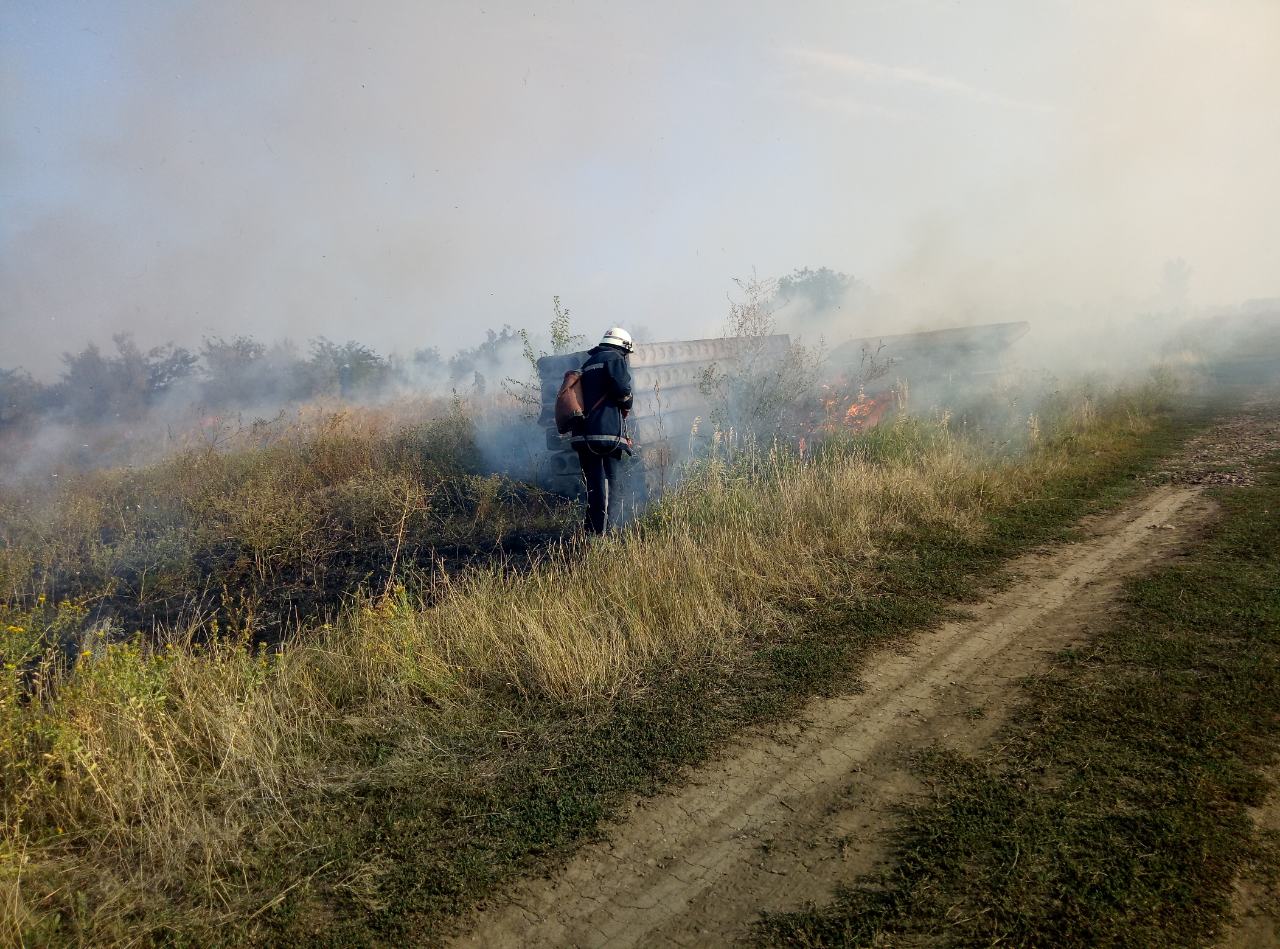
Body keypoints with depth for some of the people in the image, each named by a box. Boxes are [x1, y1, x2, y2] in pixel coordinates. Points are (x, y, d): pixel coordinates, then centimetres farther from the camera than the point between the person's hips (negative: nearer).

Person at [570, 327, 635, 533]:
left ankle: (591, 530, 15)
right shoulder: (615, 359, -1)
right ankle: (600, 532, -10)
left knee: (594, 486, 13)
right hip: (605, 433, -8)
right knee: (604, 486, -8)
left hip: (583, 435, 8)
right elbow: (622, 387, -16)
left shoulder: (588, 362, 26)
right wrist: (626, 406, 4)